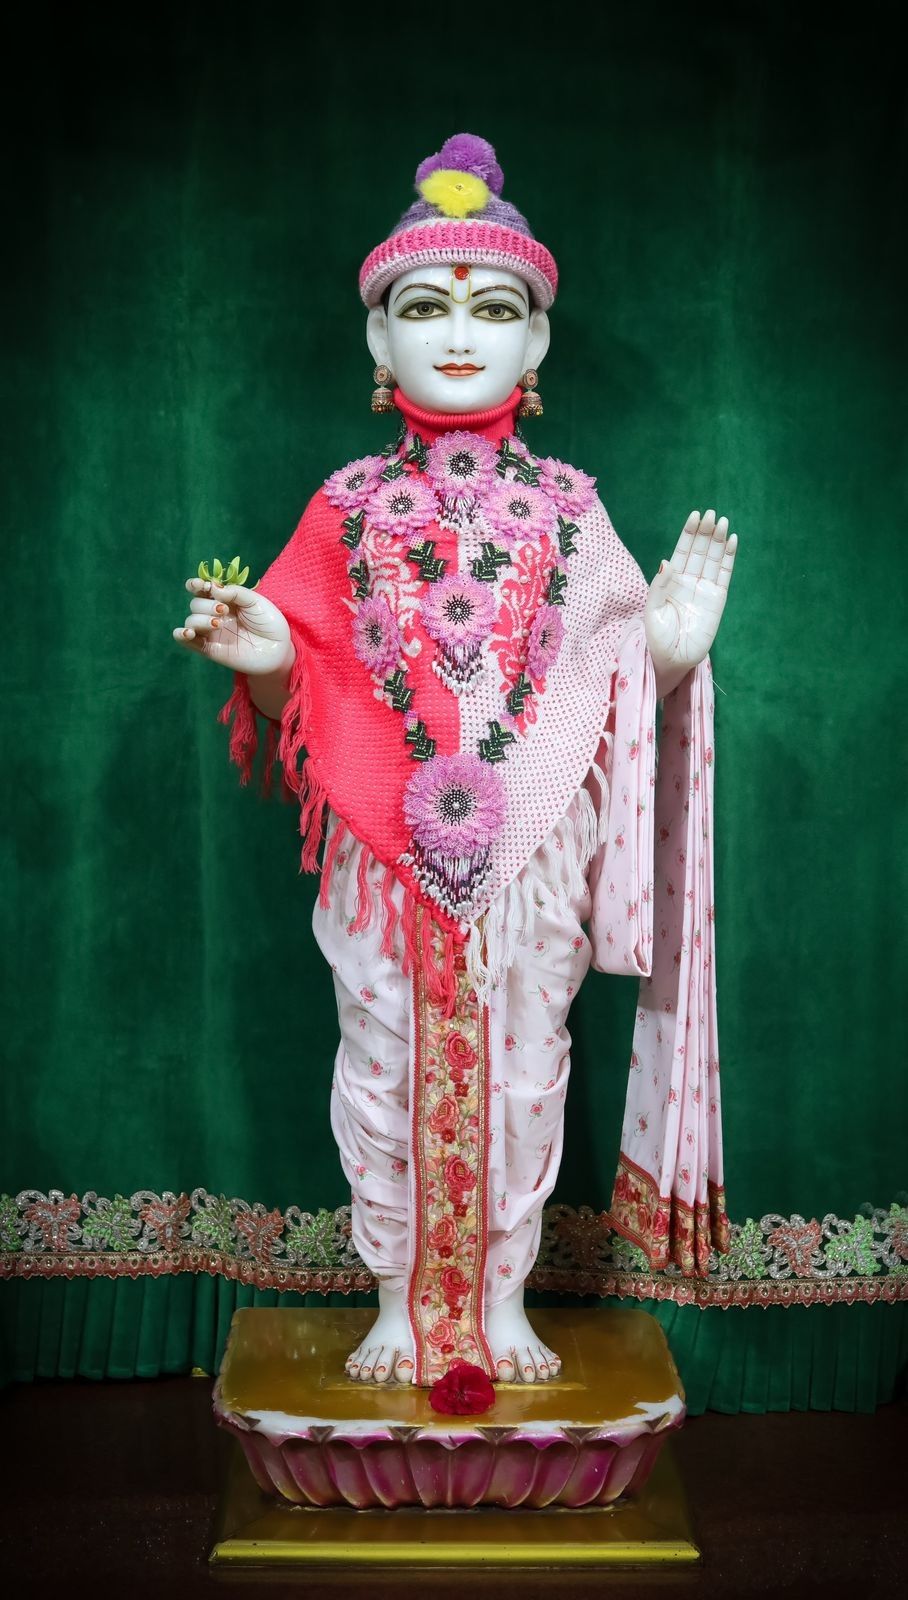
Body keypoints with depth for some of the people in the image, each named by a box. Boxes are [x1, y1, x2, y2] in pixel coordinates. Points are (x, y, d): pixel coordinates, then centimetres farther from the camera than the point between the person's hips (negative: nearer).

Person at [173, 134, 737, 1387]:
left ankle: (502, 1299, 30)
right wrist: (263, 658, -18)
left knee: (521, 1070, 10)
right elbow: (303, 684, 3)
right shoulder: (347, 507, 3)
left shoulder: (567, 507, 3)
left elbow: (616, 669, 5)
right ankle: (401, 1302, 29)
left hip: (532, 847, 0)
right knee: (387, 1070, 10)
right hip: (384, 848, 0)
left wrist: (672, 651, -16)